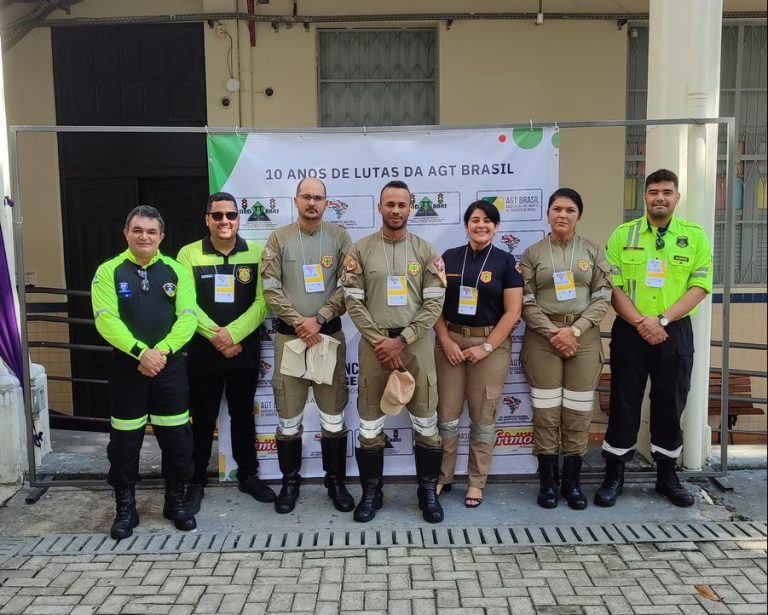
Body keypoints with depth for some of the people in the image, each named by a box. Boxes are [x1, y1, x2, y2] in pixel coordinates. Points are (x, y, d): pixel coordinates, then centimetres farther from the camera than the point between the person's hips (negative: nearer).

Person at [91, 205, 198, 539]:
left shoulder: (176, 270, 5)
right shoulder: (108, 271, 0)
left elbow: (188, 318, -3)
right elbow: (106, 320, -11)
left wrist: (162, 351, -17)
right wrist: (141, 352, -22)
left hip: (170, 366, 1)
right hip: (126, 366, -1)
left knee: (177, 437, 6)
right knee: (125, 440, 7)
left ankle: (175, 500, 24)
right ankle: (125, 508, 22)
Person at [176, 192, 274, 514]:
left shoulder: (256, 253, 0)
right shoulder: (189, 254, -2)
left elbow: (262, 302, -6)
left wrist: (233, 334, -18)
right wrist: (216, 337, -17)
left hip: (245, 352, 1)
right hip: (203, 353, -1)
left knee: (243, 415, 15)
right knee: (203, 419, 8)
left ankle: (248, 475, 30)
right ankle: (196, 481, 22)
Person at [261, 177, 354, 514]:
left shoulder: (340, 237, 3)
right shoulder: (279, 238, 3)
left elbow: (349, 287, -3)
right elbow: (271, 287, -3)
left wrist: (319, 319, -13)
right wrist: (298, 321, -13)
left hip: (330, 334, 0)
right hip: (289, 335, 0)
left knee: (334, 415, 7)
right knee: (289, 416, 8)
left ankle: (336, 481, 22)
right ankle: (290, 481, 24)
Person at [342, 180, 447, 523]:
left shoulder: (426, 251, 3)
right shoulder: (361, 250, 2)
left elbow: (435, 303, -3)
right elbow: (353, 301, -3)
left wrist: (402, 340, -11)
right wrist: (380, 340, -11)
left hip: (416, 344, 0)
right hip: (374, 345, 0)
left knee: (426, 424, 7)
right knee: (369, 425, 8)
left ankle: (428, 492, 24)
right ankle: (371, 492, 24)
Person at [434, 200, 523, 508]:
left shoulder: (506, 261, -1)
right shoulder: (449, 258, 5)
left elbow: (512, 312, -5)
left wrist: (486, 347, -11)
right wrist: (445, 341, -8)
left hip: (491, 344, -1)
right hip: (451, 341, 2)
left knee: (483, 417, 7)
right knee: (446, 414, 4)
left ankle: (477, 483, 20)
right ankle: (443, 477, 20)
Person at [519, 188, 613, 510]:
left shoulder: (593, 251, 6)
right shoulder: (533, 253, 4)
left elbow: (603, 298, 1)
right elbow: (526, 301, -2)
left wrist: (575, 330, -11)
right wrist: (553, 332, -12)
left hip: (584, 337, 1)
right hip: (542, 338, -1)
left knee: (578, 412, 4)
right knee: (546, 411, 1)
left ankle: (572, 481, 17)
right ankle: (548, 480, 14)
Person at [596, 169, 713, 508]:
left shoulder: (695, 235, 2)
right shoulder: (623, 235, 1)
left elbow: (700, 287, -4)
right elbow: (612, 286, -4)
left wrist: (661, 319, -14)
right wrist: (640, 322, -15)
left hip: (676, 332, 1)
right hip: (630, 332, -1)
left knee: (670, 404, 10)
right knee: (624, 403, 5)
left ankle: (667, 476, 25)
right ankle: (614, 476, 16)